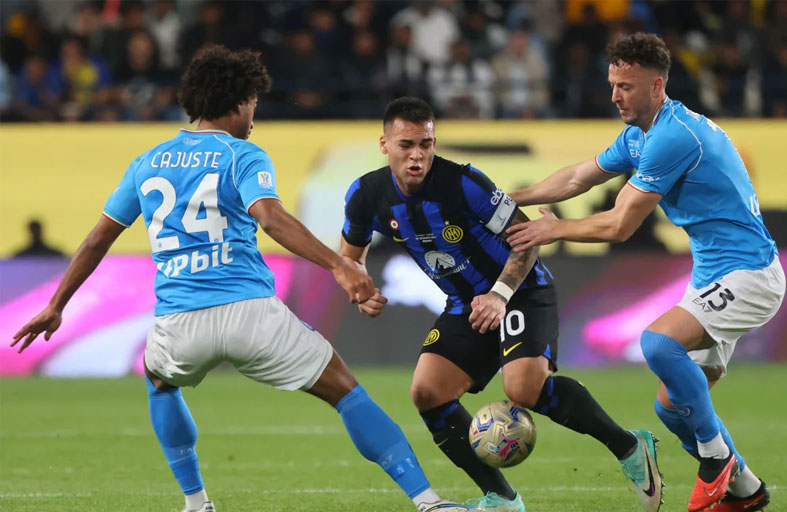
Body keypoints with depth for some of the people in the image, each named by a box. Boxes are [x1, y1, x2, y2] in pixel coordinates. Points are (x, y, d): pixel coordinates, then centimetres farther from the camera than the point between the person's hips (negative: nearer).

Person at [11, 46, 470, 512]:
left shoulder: (148, 163, 18)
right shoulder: (243, 156, 3)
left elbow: (98, 240, 22)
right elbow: (270, 217, -17)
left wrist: (56, 307, 31)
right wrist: (339, 266, -24)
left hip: (177, 318, 4)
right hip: (251, 312, -4)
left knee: (160, 381, 37)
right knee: (345, 391, 3)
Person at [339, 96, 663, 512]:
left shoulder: (463, 183, -24)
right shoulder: (367, 195, -9)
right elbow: (350, 254, 9)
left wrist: (500, 294, -29)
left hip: (521, 290, -6)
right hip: (466, 305, 6)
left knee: (525, 387, -30)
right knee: (427, 393, -10)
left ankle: (629, 448, -14)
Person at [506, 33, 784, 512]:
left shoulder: (674, 136, -21)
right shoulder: (639, 135, 10)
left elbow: (619, 225, -18)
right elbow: (578, 177, 24)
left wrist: (554, 229, -5)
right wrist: (510, 200, 18)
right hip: (715, 276, 10)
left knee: (660, 342, -32)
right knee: (673, 406, 10)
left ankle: (715, 455, -14)